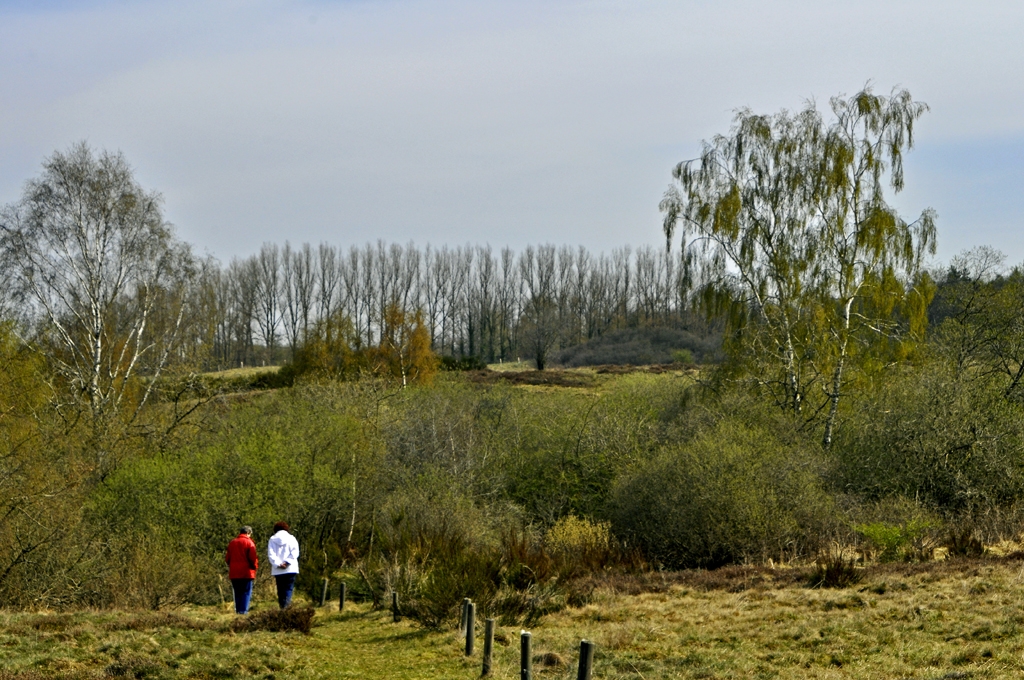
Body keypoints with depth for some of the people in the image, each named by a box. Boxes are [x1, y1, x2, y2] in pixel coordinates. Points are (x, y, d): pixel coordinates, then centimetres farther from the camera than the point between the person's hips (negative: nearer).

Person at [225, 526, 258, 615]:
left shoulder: (232, 543, 10)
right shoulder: (249, 543, -6)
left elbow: (227, 558, 11)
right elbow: (253, 558, -11)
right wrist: (255, 566, 6)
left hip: (234, 573, 5)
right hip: (246, 572, -5)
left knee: (237, 593, 11)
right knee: (246, 592, -2)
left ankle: (238, 610, 9)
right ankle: (244, 610, -9)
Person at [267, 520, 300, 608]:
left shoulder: (272, 539, 9)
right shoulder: (292, 539, 8)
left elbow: (270, 554, -3)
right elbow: (295, 552, -5)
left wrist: (278, 564, -10)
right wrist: (287, 562, -12)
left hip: (277, 571, 1)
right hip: (291, 569, -1)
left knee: (280, 591, 7)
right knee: (289, 589, -5)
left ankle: (282, 608, 1)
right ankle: (286, 606, -23)